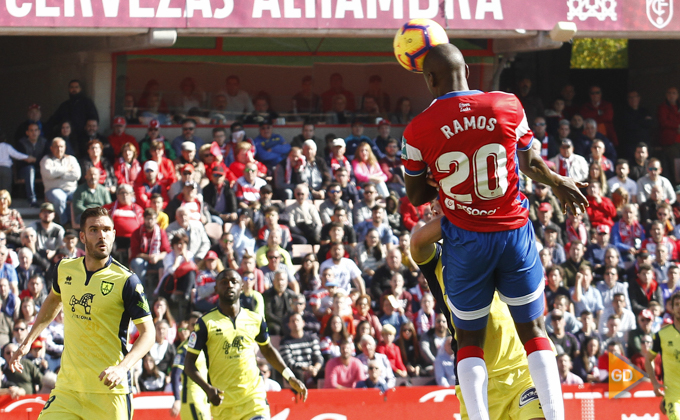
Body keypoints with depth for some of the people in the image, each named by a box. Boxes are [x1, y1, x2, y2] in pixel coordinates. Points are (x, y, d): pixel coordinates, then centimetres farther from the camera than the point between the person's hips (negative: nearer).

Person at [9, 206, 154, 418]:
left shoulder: (126, 281, -11)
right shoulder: (65, 270, 4)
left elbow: (148, 332, -10)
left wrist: (122, 368, -25)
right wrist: (28, 341, 25)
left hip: (109, 390, -4)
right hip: (67, 388, 4)